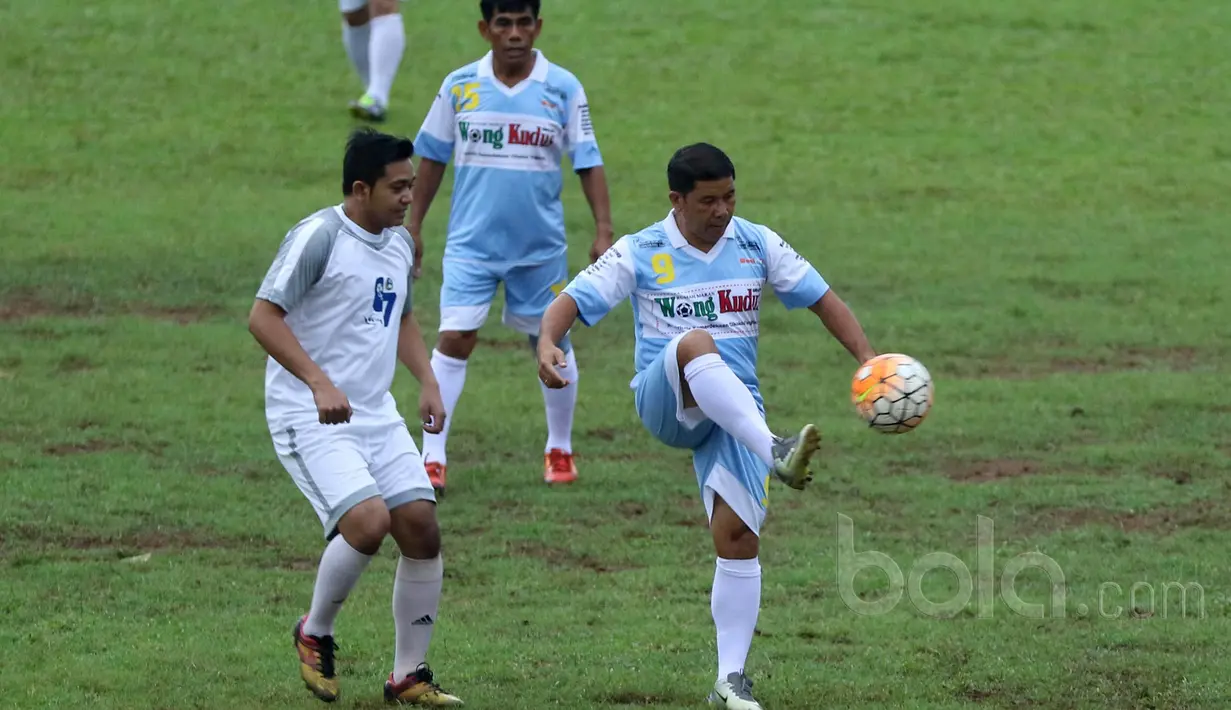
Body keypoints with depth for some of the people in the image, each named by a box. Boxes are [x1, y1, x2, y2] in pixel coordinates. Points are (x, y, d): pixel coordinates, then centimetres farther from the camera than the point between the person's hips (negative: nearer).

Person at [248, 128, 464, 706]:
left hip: (376, 415, 8)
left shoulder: (399, 242, 11)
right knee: (368, 521, -24)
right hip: (309, 417, -8)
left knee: (422, 528, -1)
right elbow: (263, 316, -17)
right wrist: (319, 383, -25)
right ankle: (315, 635, 3)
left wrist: (427, 382, 13)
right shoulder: (319, 237, -14)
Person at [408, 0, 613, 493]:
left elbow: (587, 162, -1)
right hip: (471, 243, 0)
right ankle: (432, 459, -7)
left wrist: (604, 229, -8)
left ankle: (560, 450, 29)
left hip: (541, 245, 0)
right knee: (453, 340, -10)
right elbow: (432, 157, 8)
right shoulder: (459, 86, -1)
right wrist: (413, 226, 8)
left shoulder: (563, 88, -4)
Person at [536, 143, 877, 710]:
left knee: (738, 538, -9)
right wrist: (547, 342, -27)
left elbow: (822, 299, 9)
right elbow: (573, 300, -4)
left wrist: (868, 360, -5)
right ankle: (776, 454, -54)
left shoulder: (757, 245, 7)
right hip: (664, 403, -3)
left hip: (736, 414, 3)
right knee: (696, 344, -36)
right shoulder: (640, 254, 1)